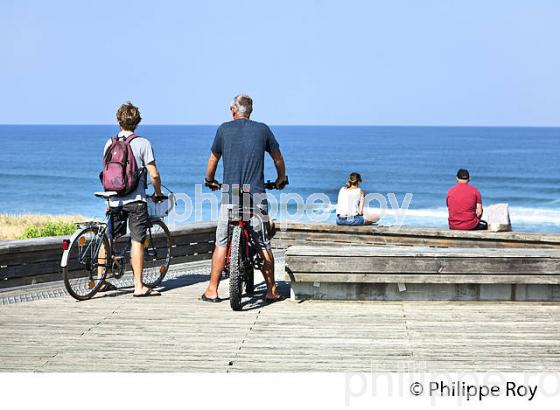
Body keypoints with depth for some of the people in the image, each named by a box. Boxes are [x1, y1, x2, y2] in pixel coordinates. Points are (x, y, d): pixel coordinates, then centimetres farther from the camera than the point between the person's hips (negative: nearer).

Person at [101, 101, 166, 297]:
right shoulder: (143, 143, -7)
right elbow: (154, 174, -9)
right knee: (137, 242, -2)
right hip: (136, 200, -4)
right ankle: (139, 286, -3)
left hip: (114, 200, 4)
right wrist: (158, 193, 8)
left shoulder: (109, 143, 7)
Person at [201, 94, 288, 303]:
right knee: (263, 244, 7)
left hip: (230, 194, 0)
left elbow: (213, 159, 15)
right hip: (256, 194, 0)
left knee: (221, 242, 7)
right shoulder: (263, 129, 6)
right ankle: (272, 291, 10)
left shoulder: (224, 129, 4)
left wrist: (209, 180, 33)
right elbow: (278, 157, 17)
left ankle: (212, 290, 8)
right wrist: (281, 180, 35)